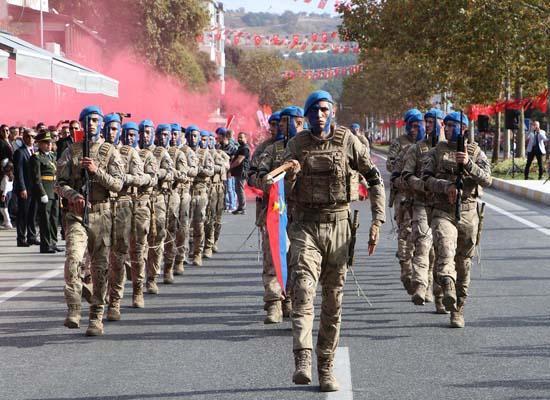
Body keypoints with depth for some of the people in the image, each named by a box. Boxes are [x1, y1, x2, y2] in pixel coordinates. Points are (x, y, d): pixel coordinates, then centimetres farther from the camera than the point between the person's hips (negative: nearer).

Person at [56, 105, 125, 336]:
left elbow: (118, 184, -3)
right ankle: (73, 310, -13)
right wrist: (72, 195, -16)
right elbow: (60, 183, 4)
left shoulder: (110, 152, 5)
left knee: (100, 266, 2)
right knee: (73, 259, -20)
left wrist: (96, 171, -17)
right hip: (76, 214, 0)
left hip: (101, 215, 0)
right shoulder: (71, 152, 8)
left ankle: (96, 317, 11)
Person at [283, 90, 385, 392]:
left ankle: (326, 369, 15)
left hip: (338, 225, 0)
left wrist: (377, 221, -3)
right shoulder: (297, 144, 3)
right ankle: (303, 362, -28)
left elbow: (374, 179, 5)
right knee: (303, 291, -19)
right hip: (305, 225, 0)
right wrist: (290, 174, -18)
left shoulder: (348, 141, 0)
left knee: (333, 301, 6)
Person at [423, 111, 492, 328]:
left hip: (468, 214, 1)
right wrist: (445, 186, -18)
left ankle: (458, 310, 21)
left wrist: (468, 164, -23)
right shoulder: (436, 152, 8)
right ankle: (449, 296, -46)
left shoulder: (476, 153, 6)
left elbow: (486, 180, -8)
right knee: (445, 253, -27)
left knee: (463, 264, 9)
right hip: (443, 213, -1)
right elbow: (426, 178, -1)